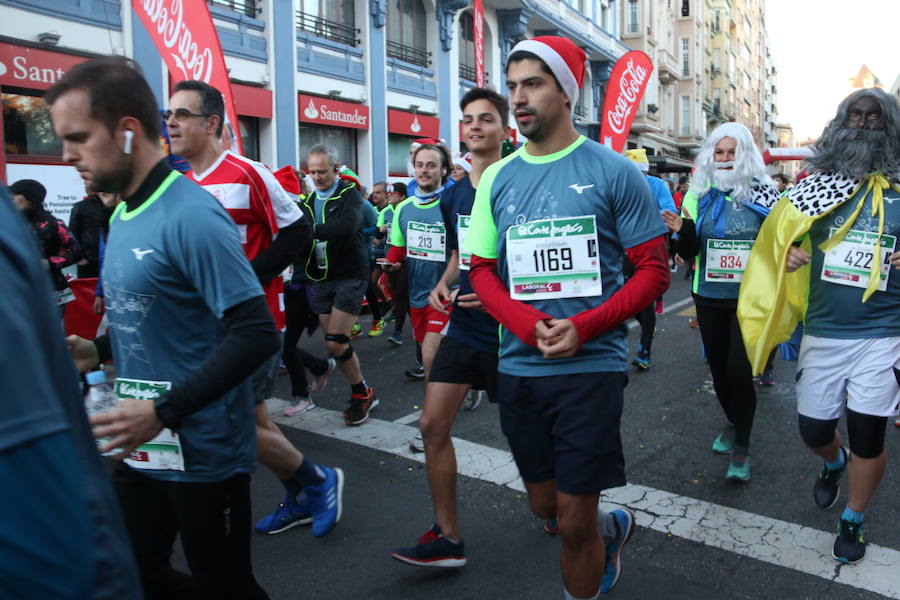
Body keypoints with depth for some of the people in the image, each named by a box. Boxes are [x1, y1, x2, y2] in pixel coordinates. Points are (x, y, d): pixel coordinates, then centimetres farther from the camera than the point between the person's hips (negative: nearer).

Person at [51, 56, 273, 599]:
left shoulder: (191, 216, -20)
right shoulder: (123, 214, 8)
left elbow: (256, 334, -25)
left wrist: (164, 412, -26)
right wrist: (99, 351, 4)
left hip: (203, 454, -8)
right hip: (140, 450, 9)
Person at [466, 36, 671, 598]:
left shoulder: (613, 171, -5)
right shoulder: (498, 178, 6)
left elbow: (653, 270, -5)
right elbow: (483, 271, 7)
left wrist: (584, 328, -19)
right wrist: (527, 325, -13)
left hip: (590, 366, -4)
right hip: (518, 368, 5)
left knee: (574, 521, 3)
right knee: (545, 504, 19)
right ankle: (610, 530, 51)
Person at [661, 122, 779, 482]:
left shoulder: (762, 193, -4)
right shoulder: (699, 194, 3)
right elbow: (688, 254, 3)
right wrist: (683, 232, -16)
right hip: (709, 296, 3)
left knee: (739, 370, -9)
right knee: (718, 366, 15)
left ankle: (741, 447, 6)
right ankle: (732, 422, 40)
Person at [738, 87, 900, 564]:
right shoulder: (817, 189, 4)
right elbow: (783, 231, 16)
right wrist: (789, 255, -6)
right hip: (822, 334, 2)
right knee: (813, 430, 9)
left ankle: (852, 521, 28)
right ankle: (835, 462, 46)